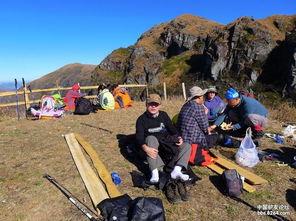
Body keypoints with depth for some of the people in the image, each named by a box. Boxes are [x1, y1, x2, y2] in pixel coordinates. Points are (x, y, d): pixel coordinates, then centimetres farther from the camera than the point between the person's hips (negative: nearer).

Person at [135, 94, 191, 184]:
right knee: (151, 138, -37)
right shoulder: (142, 119, -3)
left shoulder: (164, 115, 11)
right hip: (152, 146, -4)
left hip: (167, 144, 4)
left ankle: (176, 170, -34)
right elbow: (139, 136, -15)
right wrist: (145, 148, -34)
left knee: (187, 146, -13)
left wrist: (178, 137, -7)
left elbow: (172, 128, 13)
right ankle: (155, 173, -43)